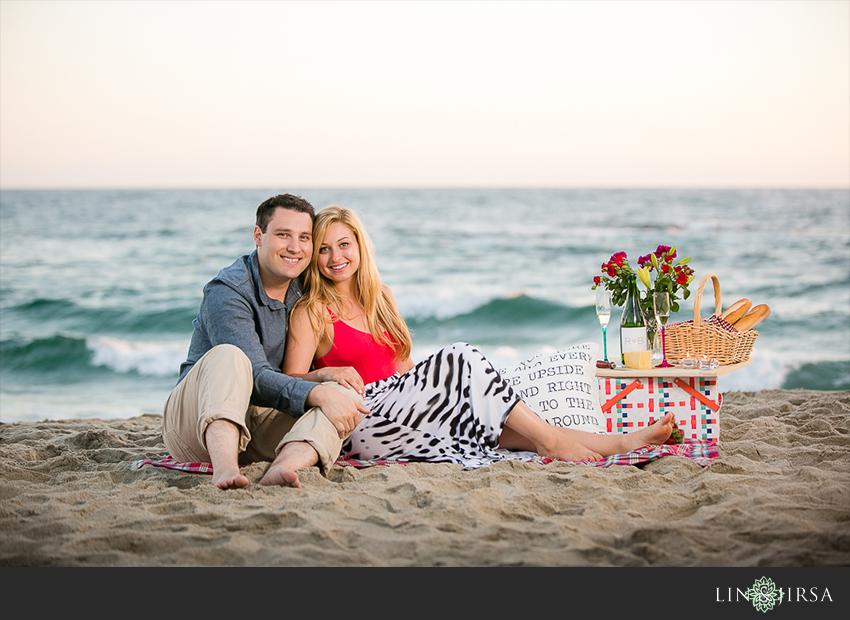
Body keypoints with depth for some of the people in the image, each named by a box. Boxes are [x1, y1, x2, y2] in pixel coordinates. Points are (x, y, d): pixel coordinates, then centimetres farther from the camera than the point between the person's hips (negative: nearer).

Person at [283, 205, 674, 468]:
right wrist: (327, 374, -26)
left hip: (400, 405, 6)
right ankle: (550, 440, -20)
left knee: (496, 423, -15)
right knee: (459, 358, -23)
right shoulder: (310, 313, -2)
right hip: (358, 423, -6)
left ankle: (614, 443, -20)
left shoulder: (380, 299, 18)